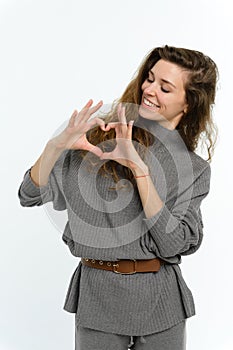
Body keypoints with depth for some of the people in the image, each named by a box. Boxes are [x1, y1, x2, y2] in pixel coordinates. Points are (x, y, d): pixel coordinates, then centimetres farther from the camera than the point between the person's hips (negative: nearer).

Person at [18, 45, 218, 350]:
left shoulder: (195, 169, 0)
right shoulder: (99, 137, -1)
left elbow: (173, 243, -14)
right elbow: (32, 195, -3)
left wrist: (139, 168, -19)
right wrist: (57, 145, -21)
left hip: (159, 299, 1)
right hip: (96, 293, 0)